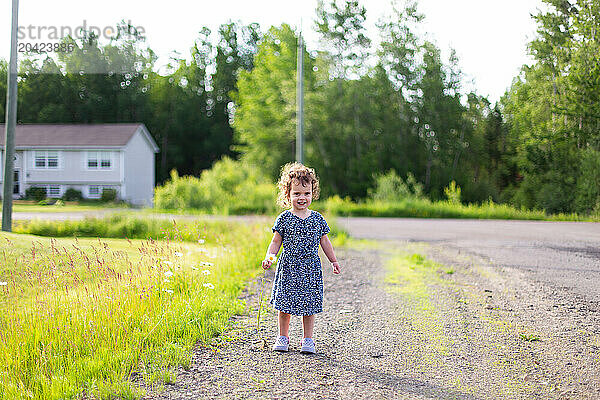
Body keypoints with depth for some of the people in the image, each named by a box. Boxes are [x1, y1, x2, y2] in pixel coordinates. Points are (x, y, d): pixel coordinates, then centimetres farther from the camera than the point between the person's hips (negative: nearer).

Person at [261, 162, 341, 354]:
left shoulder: (317, 219, 3)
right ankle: (283, 337, 21)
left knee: (309, 305, 3)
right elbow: (276, 241, 1)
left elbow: (324, 241, 12)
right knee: (284, 305, 4)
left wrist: (333, 261, 14)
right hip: (288, 267, -1)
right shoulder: (284, 219, -2)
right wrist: (270, 257, -14)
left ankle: (307, 339, 15)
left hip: (311, 268, 1)